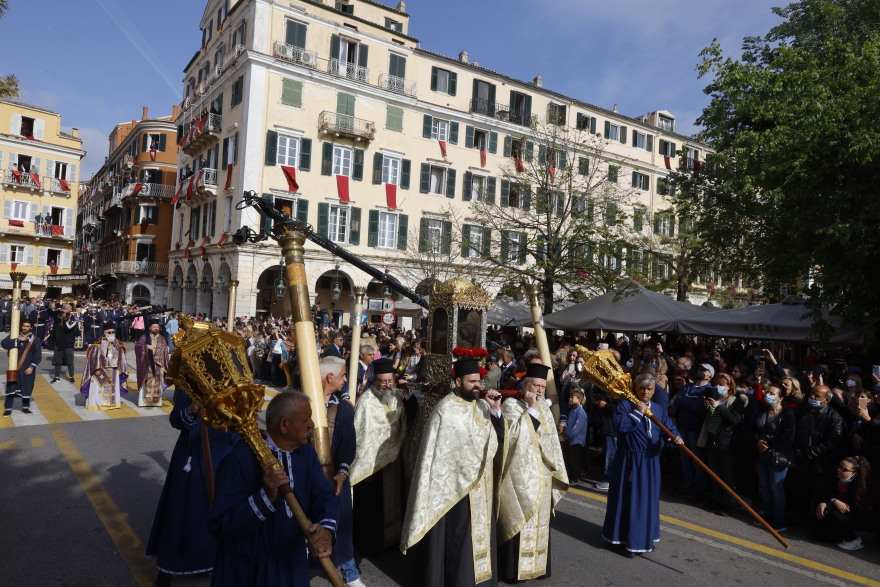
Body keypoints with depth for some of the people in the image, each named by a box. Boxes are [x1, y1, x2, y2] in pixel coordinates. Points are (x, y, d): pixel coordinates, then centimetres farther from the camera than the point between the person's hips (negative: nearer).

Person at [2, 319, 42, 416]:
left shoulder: (34, 339, -1)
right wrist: (18, 340, -22)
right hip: (14, 367, 1)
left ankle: (25, 407, 21)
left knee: (27, 387, 7)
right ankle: (8, 409, 8)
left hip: (27, 368, 0)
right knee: (11, 387, 0)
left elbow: (38, 355, -4)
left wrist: (32, 367, -12)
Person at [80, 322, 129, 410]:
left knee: (113, 388, 10)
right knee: (99, 388, -1)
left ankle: (112, 403, 19)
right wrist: (97, 369, -16)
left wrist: (120, 369, 3)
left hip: (114, 371, 4)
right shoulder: (98, 345, -9)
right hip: (101, 371, -4)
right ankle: (96, 404, 7)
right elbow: (94, 357, -10)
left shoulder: (118, 345, 5)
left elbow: (121, 358, 9)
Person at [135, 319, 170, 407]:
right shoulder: (144, 337, 0)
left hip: (158, 364, 3)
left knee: (157, 382, 3)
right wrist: (146, 346, -26)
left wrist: (166, 364, 6)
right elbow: (137, 346, -11)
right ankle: (145, 400, 4)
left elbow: (165, 352, 11)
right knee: (147, 381, -3)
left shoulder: (161, 338, 9)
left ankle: (156, 400, 10)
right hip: (148, 364, -2)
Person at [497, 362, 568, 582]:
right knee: (519, 521, -1)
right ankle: (514, 569, 10)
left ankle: (537, 565, 24)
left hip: (542, 475, 7)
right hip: (520, 475, -6)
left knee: (539, 520, 12)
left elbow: (552, 440, 16)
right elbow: (516, 434, -21)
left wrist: (555, 469, 13)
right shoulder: (511, 405, -8)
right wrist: (531, 409, -18)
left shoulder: (543, 407, 11)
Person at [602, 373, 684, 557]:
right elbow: (618, 425, -21)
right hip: (628, 460, -4)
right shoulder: (625, 405, -6)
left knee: (648, 499, 11)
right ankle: (623, 536, 19)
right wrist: (638, 412, -19)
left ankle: (645, 538, 27)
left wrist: (676, 437, -21)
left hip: (650, 461, 4)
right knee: (626, 498, 5)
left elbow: (670, 428, 0)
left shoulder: (659, 409, 8)